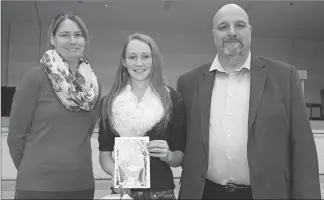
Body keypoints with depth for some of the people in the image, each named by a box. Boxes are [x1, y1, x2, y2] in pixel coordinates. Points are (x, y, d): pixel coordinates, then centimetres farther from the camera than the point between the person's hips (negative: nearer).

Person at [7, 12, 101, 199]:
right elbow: (16, 133, -3)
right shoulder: (36, 78, -9)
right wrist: (34, 169, 6)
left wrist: (74, 165, 13)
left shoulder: (93, 83, 4)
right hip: (38, 184, -4)